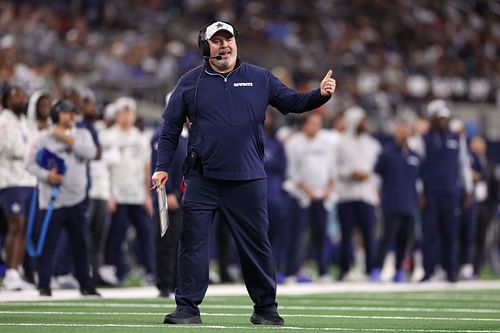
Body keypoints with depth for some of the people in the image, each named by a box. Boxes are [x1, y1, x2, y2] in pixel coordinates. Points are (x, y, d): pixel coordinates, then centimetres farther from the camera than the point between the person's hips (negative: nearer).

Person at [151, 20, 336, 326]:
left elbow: (293, 102, 7)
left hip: (248, 181, 0)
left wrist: (320, 95, -12)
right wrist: (163, 167, 3)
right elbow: (171, 128, 9)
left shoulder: (260, 79, 7)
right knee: (193, 243, -3)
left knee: (257, 247, 5)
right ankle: (188, 308, 3)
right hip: (202, 181, 0)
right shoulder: (190, 83, 5)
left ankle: (266, 309, 16)